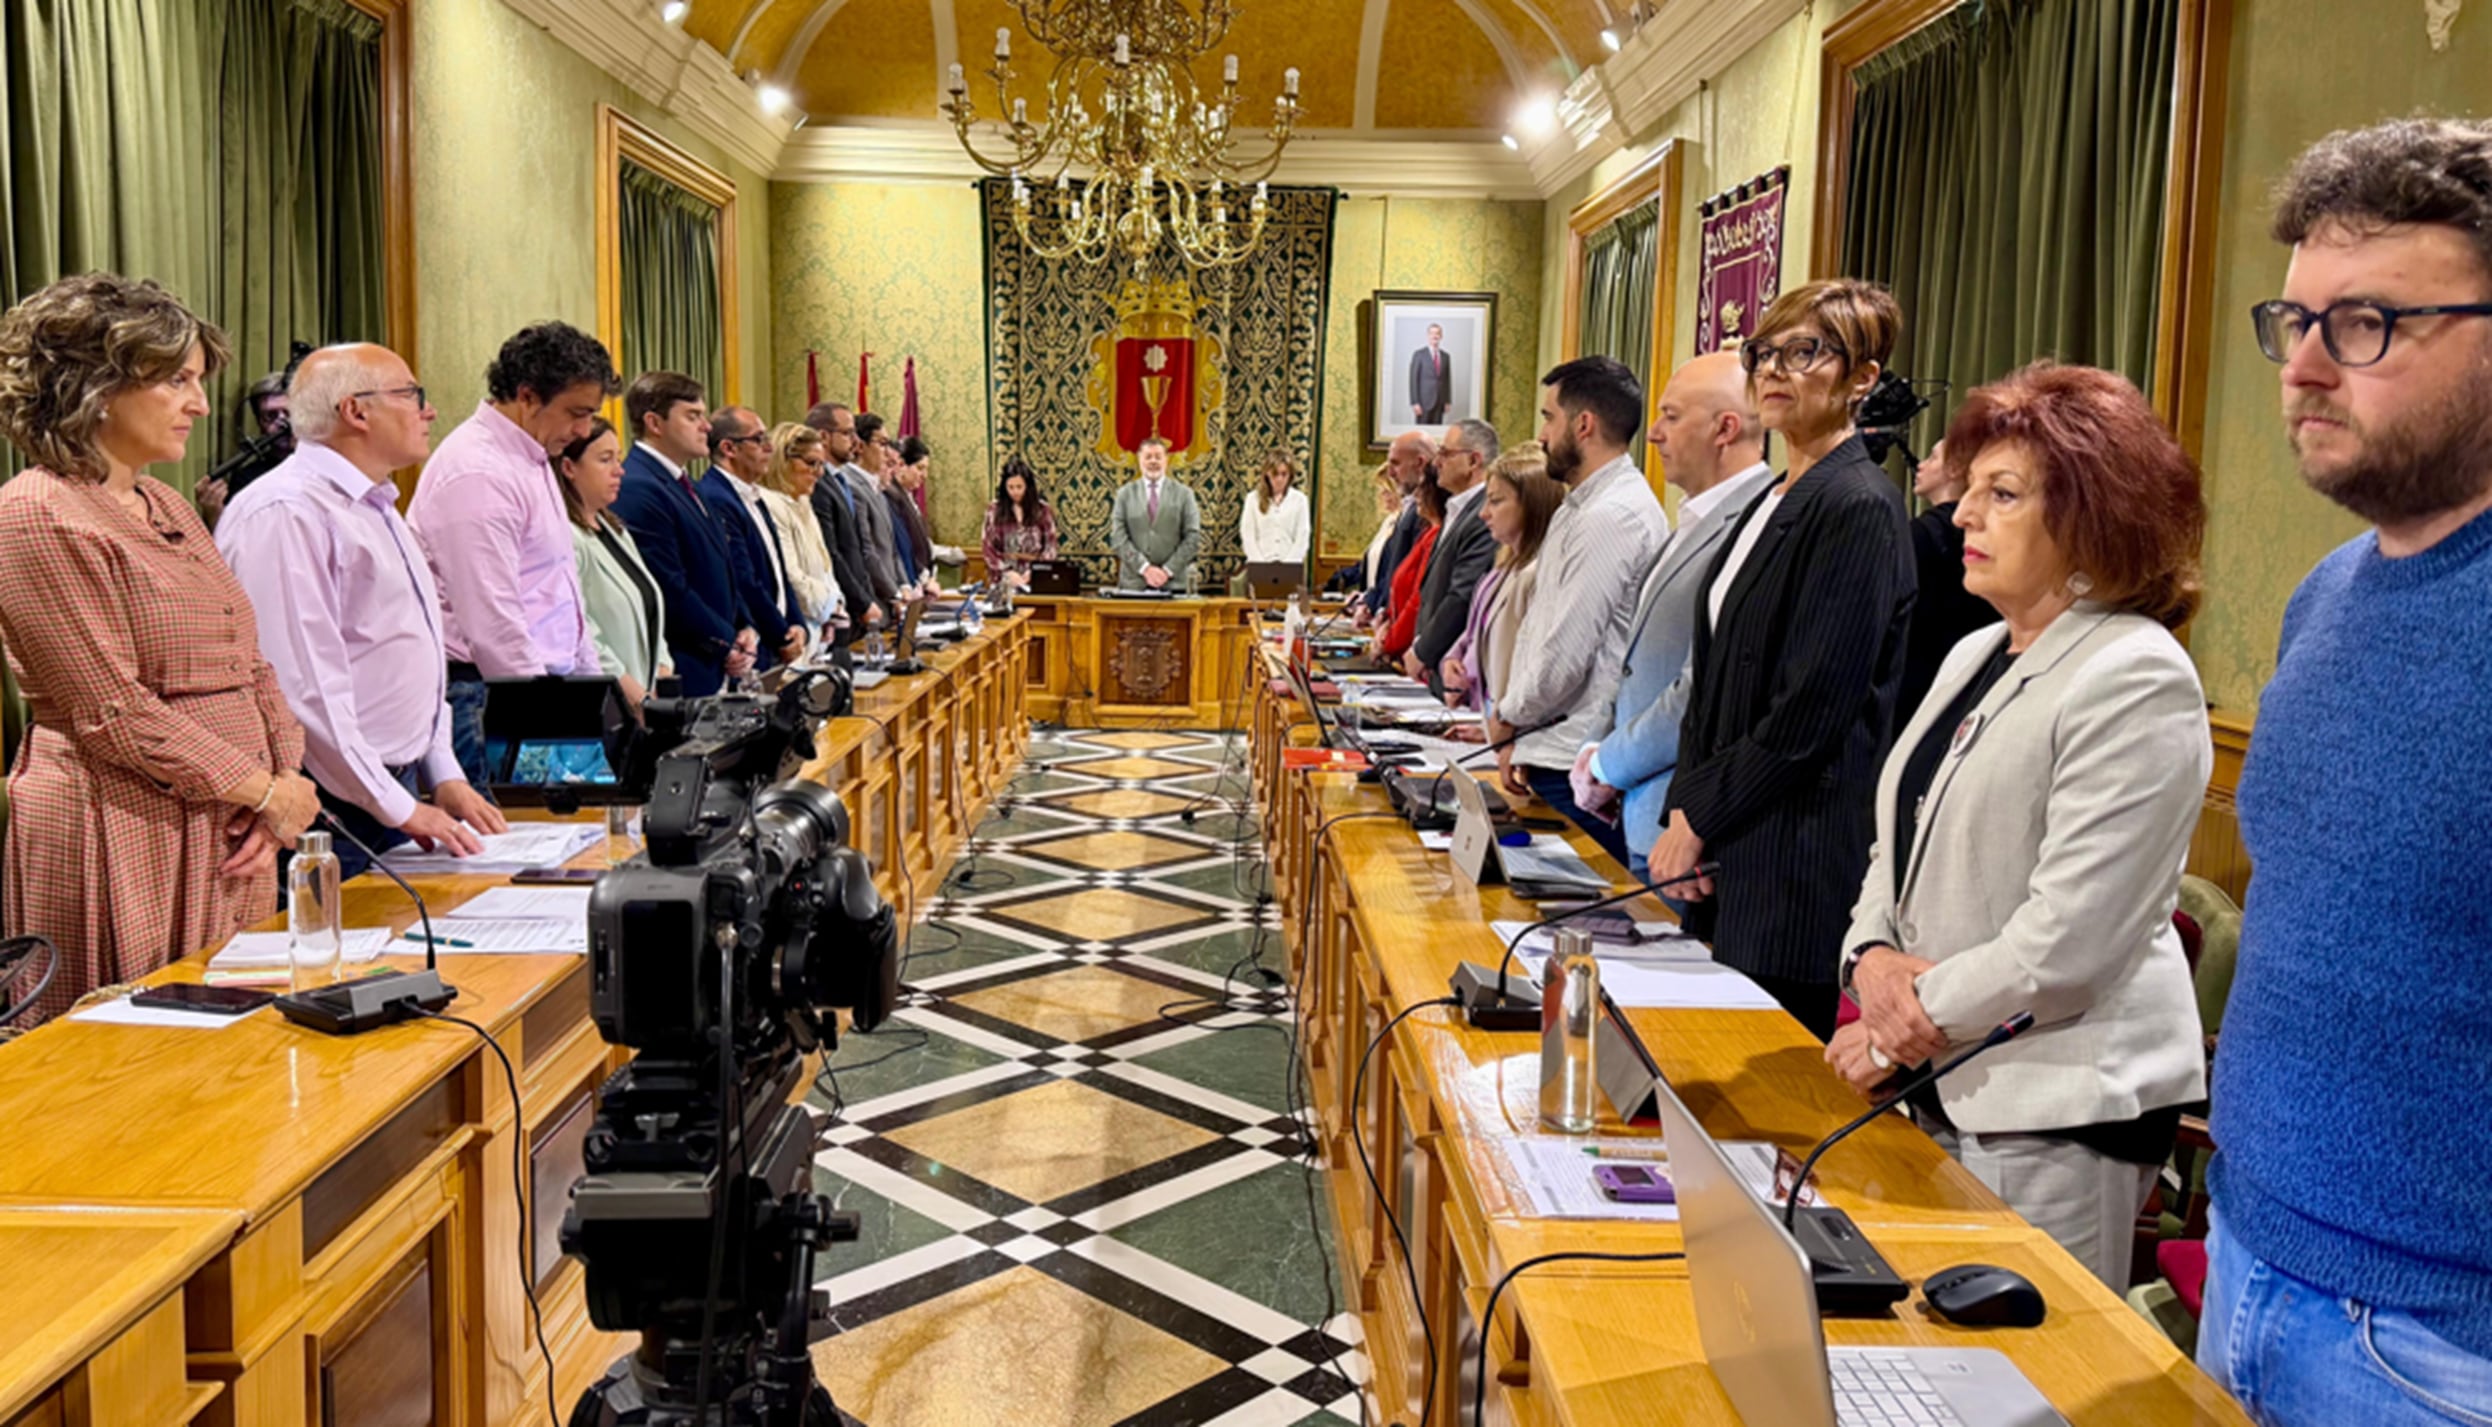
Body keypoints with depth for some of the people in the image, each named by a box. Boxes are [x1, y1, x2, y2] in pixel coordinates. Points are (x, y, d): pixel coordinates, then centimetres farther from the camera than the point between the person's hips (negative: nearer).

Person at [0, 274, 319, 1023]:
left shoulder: (169, 508, 16)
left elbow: (249, 667, 16)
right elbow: (114, 715, -15)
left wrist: (287, 779, 0)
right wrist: (264, 791, -11)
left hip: (230, 841, 8)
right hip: (122, 844, -8)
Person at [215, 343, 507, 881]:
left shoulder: (375, 508, 17)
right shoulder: (287, 513, -15)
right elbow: (302, 685, -21)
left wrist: (444, 777, 13)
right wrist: (398, 808, -18)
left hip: (401, 792, 9)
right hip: (334, 804, -9)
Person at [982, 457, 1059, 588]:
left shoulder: (1043, 510, 4)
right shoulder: (994, 510, 4)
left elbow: (1050, 548, 5)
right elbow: (988, 547, 2)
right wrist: (1007, 572, -11)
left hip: (1035, 578, 0)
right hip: (1005, 578, 0)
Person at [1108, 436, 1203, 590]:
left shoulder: (1183, 493, 6)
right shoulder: (1125, 493, 8)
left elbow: (1193, 537, 1)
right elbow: (1118, 537, 1)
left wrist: (1168, 570, -8)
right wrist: (1145, 568, -10)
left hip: (1174, 582, 0)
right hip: (1134, 582, 0)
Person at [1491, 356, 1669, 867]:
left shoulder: (1615, 516, -16)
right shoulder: (1575, 510, 17)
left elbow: (1565, 654, -18)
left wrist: (1508, 718, -2)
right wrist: (1518, 739, 13)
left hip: (1581, 769, -10)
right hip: (1553, 757, 10)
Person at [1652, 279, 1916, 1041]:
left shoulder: (1859, 508, -13)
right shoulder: (1774, 502, 16)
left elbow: (1814, 710, -18)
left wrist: (1698, 815, -11)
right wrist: (1685, 810, 5)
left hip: (1800, 857, -9)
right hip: (1730, 854, 9)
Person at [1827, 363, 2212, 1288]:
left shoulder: (2135, 679, -14)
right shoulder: (1974, 658, 14)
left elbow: (2068, 937, -20)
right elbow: (1900, 846, 16)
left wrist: (1908, 1026, -12)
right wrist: (1872, 959, -4)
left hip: (2059, 1107, -8)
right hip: (1944, 1088, 8)